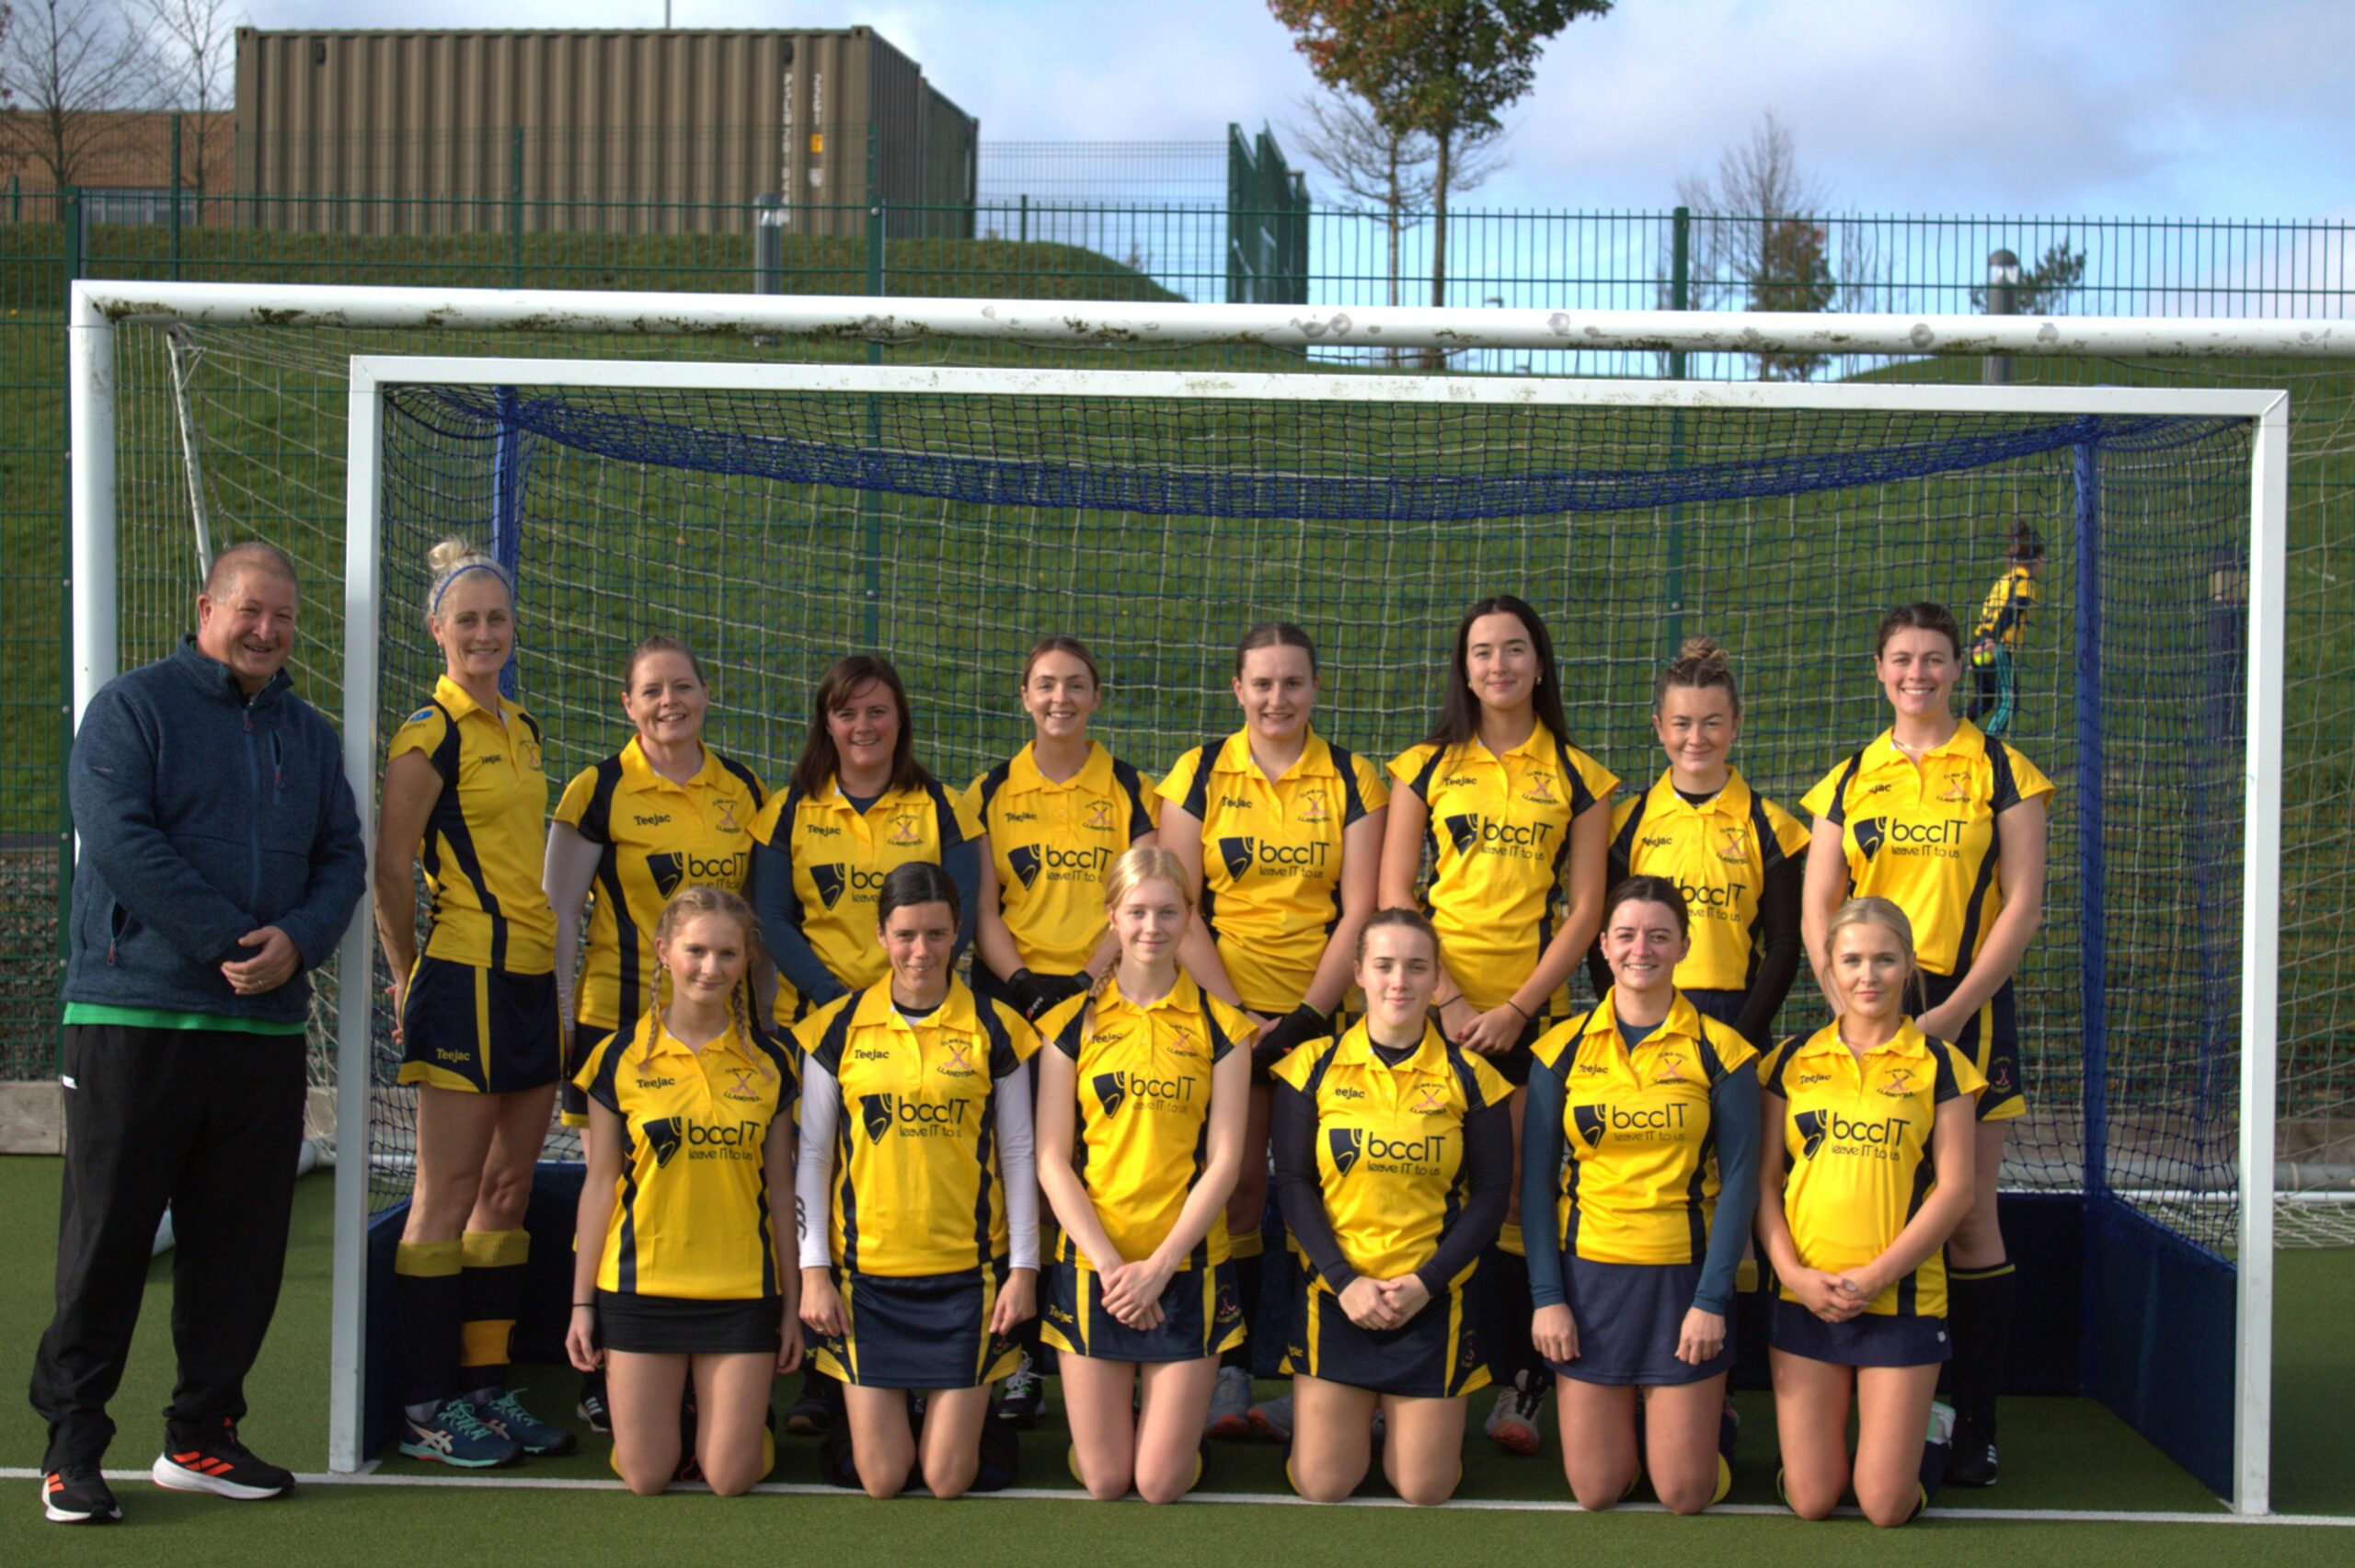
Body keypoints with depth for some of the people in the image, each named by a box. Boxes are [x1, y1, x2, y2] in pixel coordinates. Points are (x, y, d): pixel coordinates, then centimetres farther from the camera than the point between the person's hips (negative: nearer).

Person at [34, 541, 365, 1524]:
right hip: (135, 1017, -5)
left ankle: (201, 1436, 20)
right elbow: (119, 840, -12)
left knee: (241, 1242, 8)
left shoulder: (310, 735, 16)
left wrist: (298, 940, -9)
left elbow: (342, 856, 12)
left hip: (266, 1028, 5)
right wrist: (231, 945, -16)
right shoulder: (133, 707, 0)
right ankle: (71, 1443, 9)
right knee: (107, 1234, -1)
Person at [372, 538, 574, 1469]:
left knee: (508, 1189, 10)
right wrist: (409, 972, -3)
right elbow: (389, 867, -10)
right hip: (468, 977, -8)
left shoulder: (522, 730, 15)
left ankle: (487, 1387, 18)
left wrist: (547, 956, 15)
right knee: (448, 1194, -3)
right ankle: (426, 1408, 3)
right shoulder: (432, 735, -9)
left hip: (533, 979, 8)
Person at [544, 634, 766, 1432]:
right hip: (625, 1018, -4)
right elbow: (558, 913, -1)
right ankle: (603, 1381, 12)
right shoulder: (599, 791, -2)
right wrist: (561, 1023, -7)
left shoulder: (744, 789, 9)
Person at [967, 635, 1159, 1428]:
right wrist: (1018, 982, -10)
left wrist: (1085, 982, -13)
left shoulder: (1130, 791, 7)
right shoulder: (992, 791, 10)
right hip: (1012, 998, 1)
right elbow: (983, 909, 6)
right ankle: (1026, 1357, 4)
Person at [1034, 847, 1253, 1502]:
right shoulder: (1072, 1023, 3)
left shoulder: (1219, 1026, 3)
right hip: (1091, 1265, 0)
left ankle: (1169, 1413, 31)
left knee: (1162, 1483, -2)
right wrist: (1109, 1262, -11)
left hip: (1187, 1267, 0)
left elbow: (1225, 1160, -1)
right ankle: (1108, 1411, 34)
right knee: (1102, 1481, 1)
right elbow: (1051, 1159, 0)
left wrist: (1159, 1265, -10)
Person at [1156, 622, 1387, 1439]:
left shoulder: (1353, 780, 6)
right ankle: (1230, 1372, 4)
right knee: (1233, 1183, -5)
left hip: (1323, 1012, 0)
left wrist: (1307, 1016, -10)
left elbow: (1359, 913, 0)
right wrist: (1234, 1013, -9)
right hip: (1222, 1010, 0)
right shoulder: (1198, 775, 6)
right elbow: (1179, 910, 1)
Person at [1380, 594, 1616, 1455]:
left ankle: (1518, 1386, 2)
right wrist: (1448, 1000, -8)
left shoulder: (1576, 777, 9)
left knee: (1519, 1195, -5)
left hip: (1531, 1012, 0)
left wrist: (1516, 1008, -7)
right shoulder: (1426, 766, 10)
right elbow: (1394, 896, 4)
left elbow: (1585, 909, 4)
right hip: (1435, 1010, 1)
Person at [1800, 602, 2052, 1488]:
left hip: (1967, 1012, -2)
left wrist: (1950, 1012, -11)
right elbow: (1815, 911, 8)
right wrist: (1854, 1005, -8)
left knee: (1968, 1217, -1)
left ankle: (1975, 1426, 5)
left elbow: (2022, 906, -2)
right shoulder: (1847, 781, 12)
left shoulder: (2001, 773, 4)